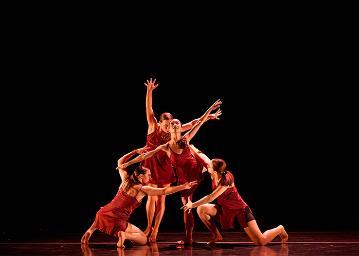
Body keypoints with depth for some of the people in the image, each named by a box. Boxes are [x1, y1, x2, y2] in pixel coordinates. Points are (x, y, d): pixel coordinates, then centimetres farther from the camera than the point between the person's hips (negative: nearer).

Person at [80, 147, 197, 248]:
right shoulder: (143, 189, -2)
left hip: (103, 214, 6)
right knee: (143, 239, 8)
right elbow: (165, 191, -7)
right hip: (118, 222, -6)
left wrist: (135, 152, 29)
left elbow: (120, 162, 30)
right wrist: (184, 186, -6)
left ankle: (91, 230, 18)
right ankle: (125, 235, -20)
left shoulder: (126, 180, 13)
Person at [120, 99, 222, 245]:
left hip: (195, 171, 0)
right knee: (186, 206, 5)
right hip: (183, 178, 0)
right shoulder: (166, 147, -6)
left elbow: (200, 122, -9)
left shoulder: (185, 139, -7)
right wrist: (128, 163, -7)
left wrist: (210, 109, -13)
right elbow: (145, 156, -6)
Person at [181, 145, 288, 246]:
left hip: (240, 210, -7)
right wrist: (191, 147, -2)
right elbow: (203, 158, -3)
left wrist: (192, 205, -23)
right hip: (225, 210, 7)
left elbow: (210, 198, -31)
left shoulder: (226, 181, -30)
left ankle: (279, 229, 19)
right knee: (201, 209, -12)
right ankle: (217, 236, 3)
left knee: (261, 242, -13)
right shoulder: (214, 174, -13)